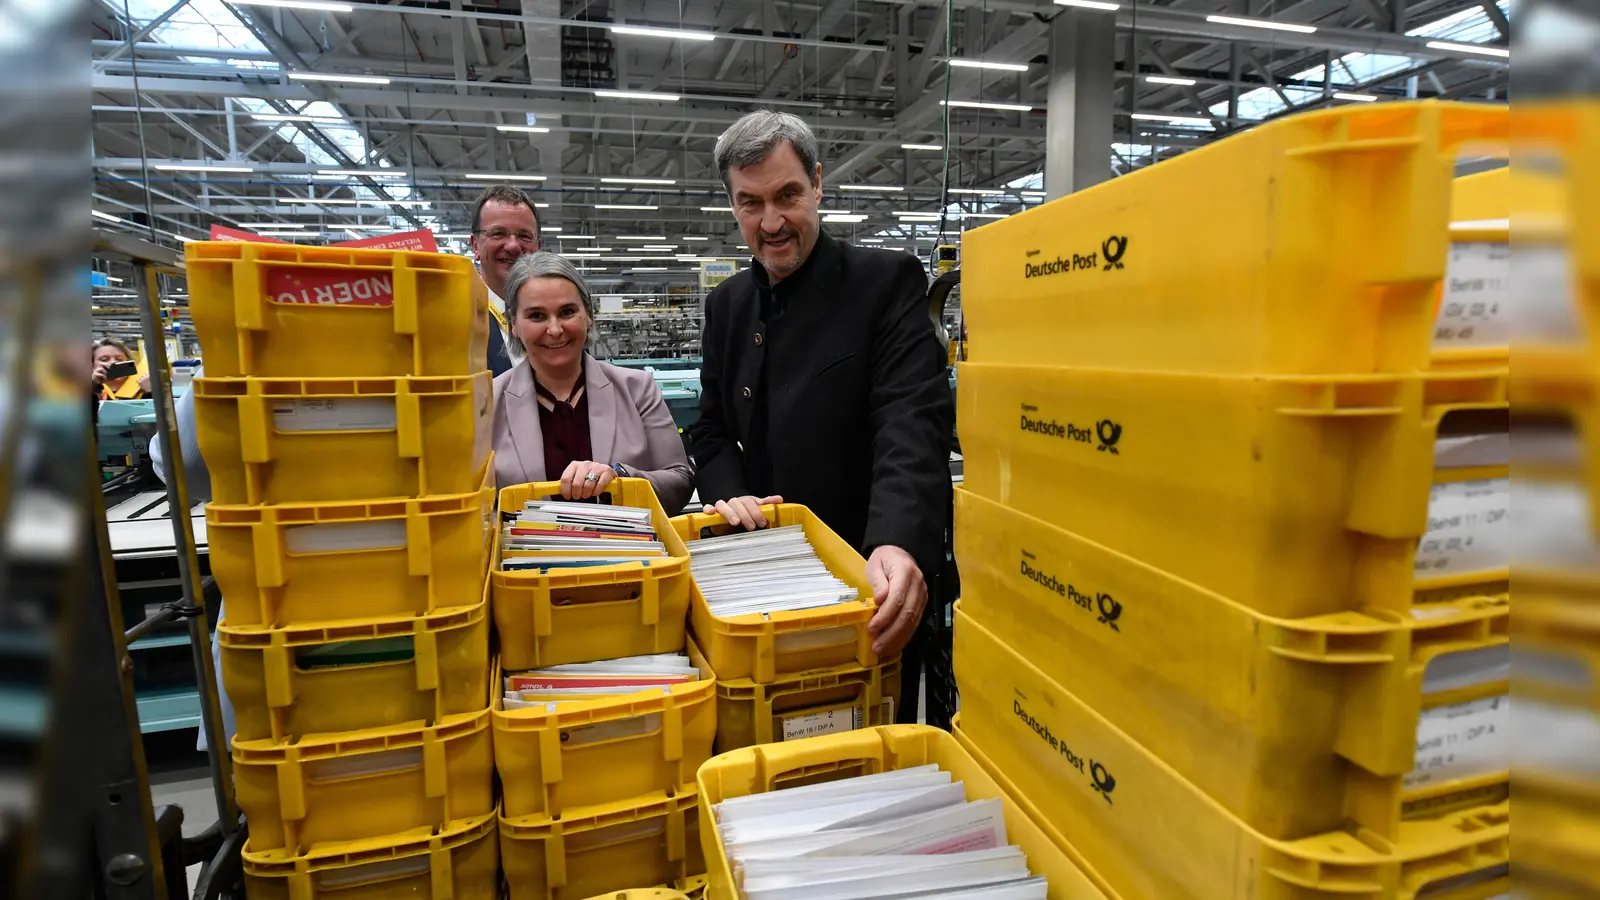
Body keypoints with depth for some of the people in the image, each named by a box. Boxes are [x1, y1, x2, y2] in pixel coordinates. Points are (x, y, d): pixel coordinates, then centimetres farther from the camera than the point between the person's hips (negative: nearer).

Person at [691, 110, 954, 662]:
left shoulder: (889, 282, -10)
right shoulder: (727, 304, 7)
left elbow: (914, 420, -23)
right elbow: (712, 430, 11)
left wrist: (898, 541, -39)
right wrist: (728, 495, -10)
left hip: (873, 576, -4)